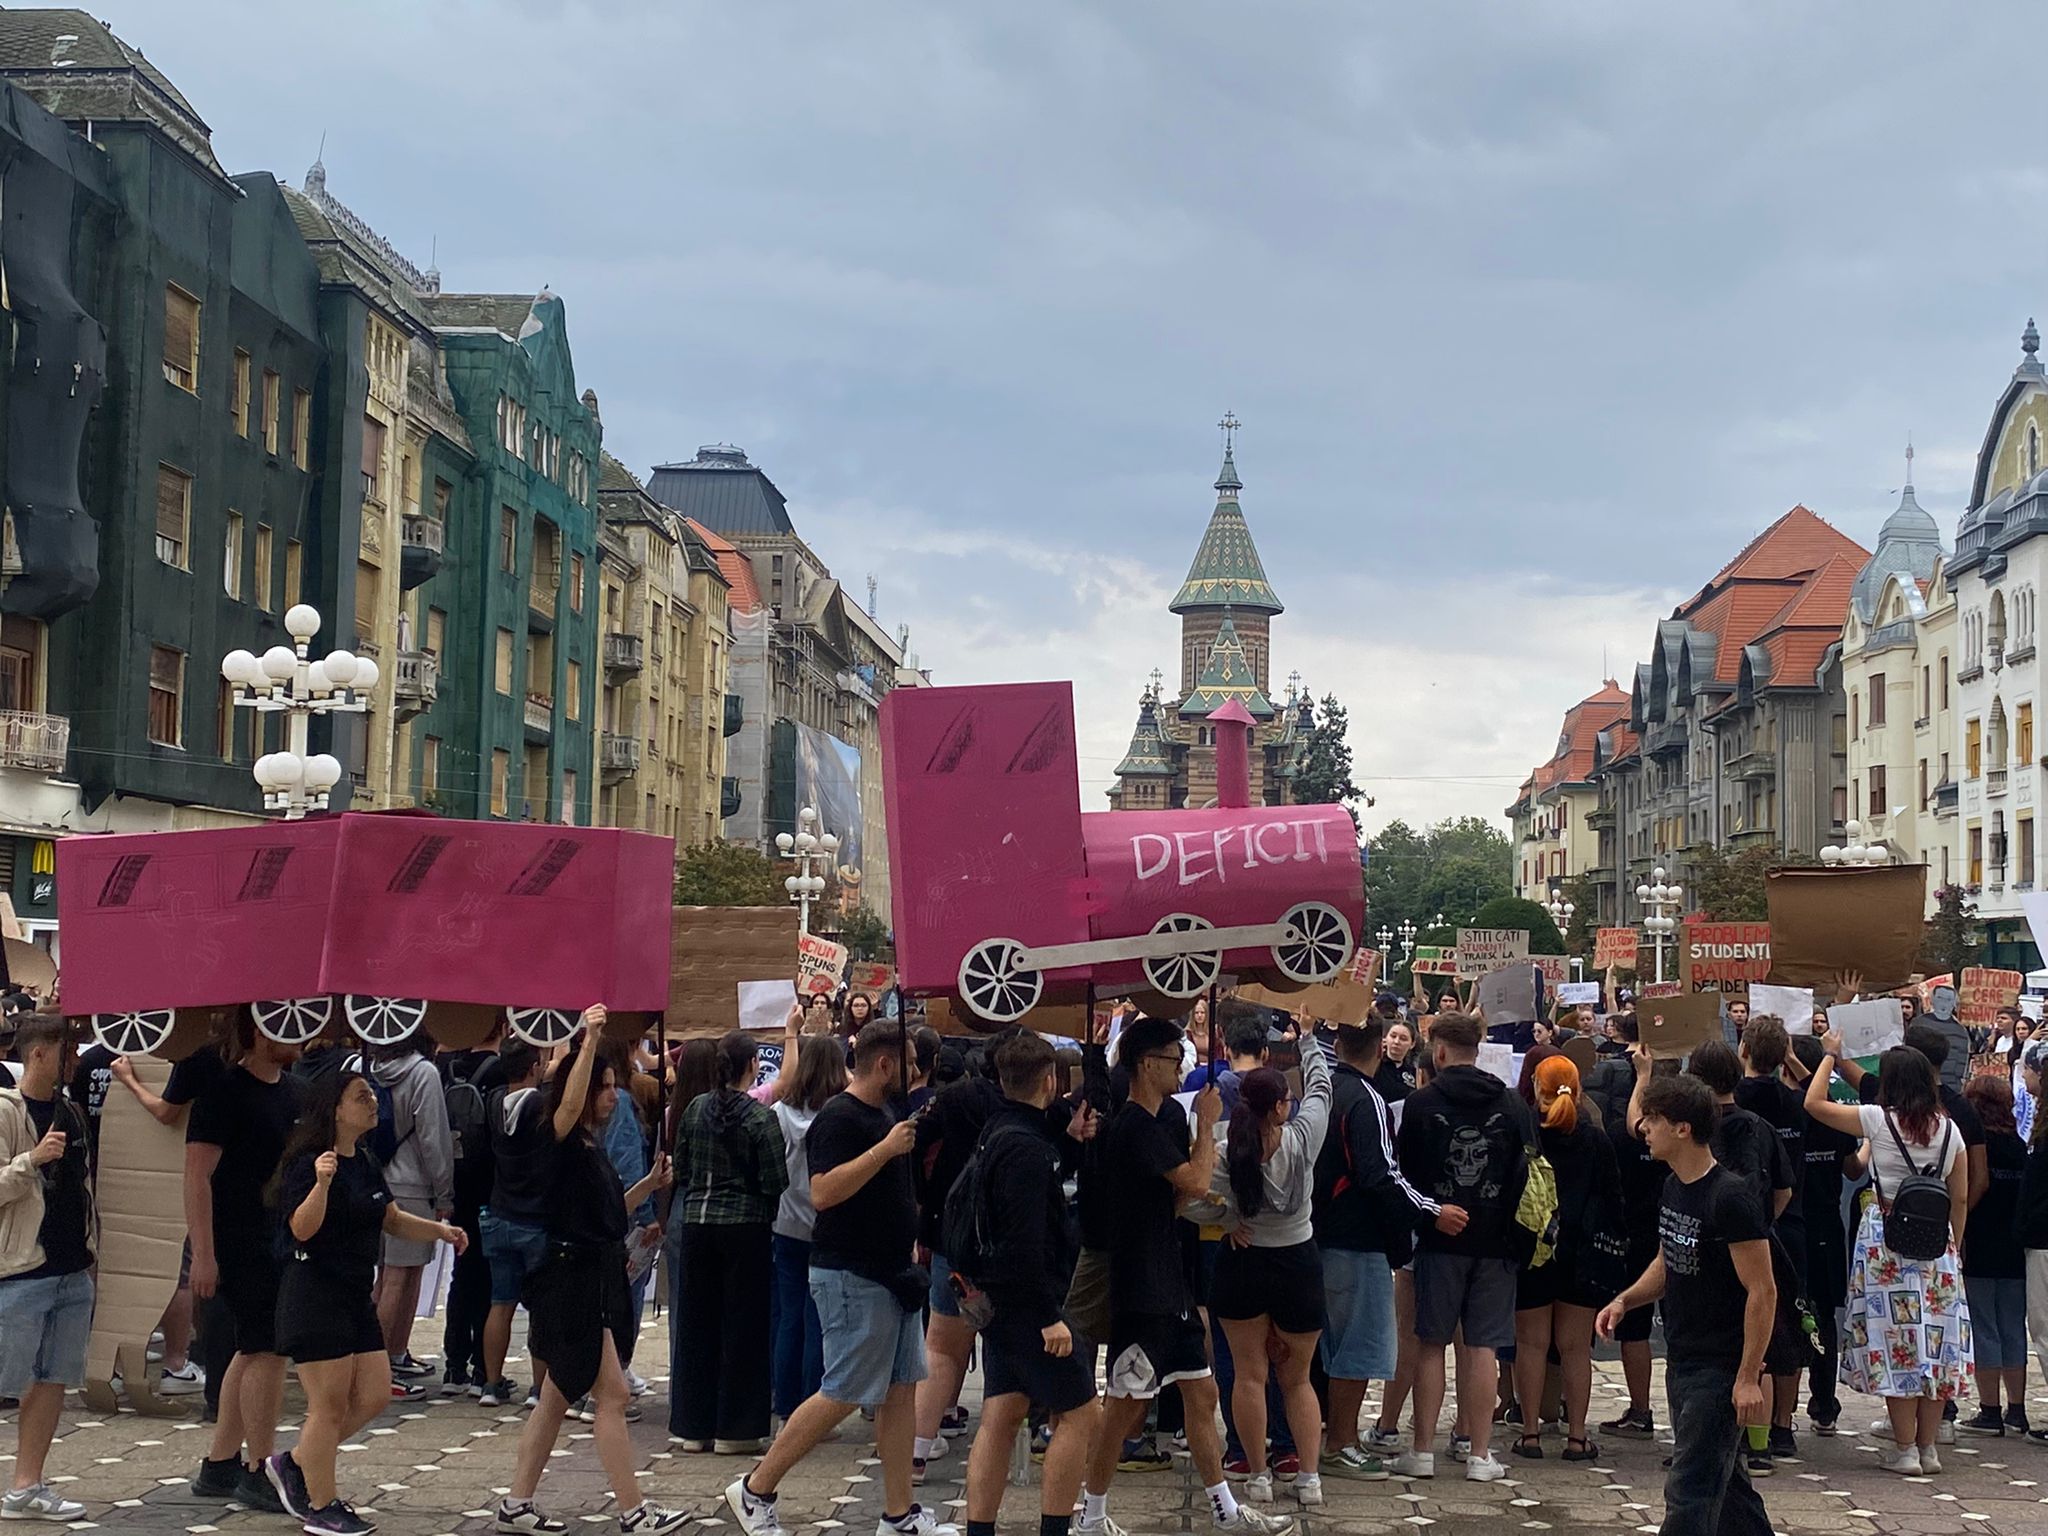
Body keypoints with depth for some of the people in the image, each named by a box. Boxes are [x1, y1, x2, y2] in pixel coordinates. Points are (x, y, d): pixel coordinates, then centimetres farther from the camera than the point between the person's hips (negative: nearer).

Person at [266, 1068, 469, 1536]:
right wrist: (321, 1184, -41)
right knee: (330, 1405, -2)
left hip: (355, 1296, 9)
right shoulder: (308, 1163, -15)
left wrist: (438, 1230, 9)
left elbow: (391, 1218, 22)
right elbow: (301, 1229, -26)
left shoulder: (365, 1163, 12)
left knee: (373, 1396, 9)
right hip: (314, 1294, -9)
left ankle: (293, 1464, 24)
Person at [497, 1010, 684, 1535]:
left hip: (599, 1279, 9)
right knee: (612, 1395, -9)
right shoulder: (561, 1142, -11)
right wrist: (590, 1039, -39)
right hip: (572, 1279, -9)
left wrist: (649, 1185, 11)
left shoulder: (593, 1147, 15)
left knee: (558, 1396, 13)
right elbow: (569, 1103, -33)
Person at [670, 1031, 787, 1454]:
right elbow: (775, 1182, -10)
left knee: (696, 1322, 11)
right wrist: (766, 1213, 8)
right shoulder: (761, 1117, -10)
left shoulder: (695, 1110, 3)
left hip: (695, 1223, 5)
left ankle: (693, 1425, 16)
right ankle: (735, 1428, 5)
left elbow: (680, 1169, 10)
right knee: (742, 1326, 3)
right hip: (745, 1226, -5)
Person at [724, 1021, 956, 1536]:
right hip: (851, 1276, -9)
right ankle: (755, 1490, 5)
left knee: (902, 1391, 8)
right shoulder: (839, 1118, -15)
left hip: (891, 1275, 10)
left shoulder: (884, 1115, 14)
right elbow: (823, 1192, -27)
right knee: (844, 1394, -6)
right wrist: (885, 1150, -26)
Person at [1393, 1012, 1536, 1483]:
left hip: (1440, 1237, -2)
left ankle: (1423, 1451, 7)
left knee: (1431, 1343, 6)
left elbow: (1407, 1173, 0)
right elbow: (1528, 1171, 3)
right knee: (1483, 1347, 3)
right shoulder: (1512, 1104, 1)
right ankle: (1480, 1455, 5)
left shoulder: (1422, 1104, -6)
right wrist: (1510, 1225, 12)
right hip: (1495, 1238, 2)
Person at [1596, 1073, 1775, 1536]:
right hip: (1683, 1361, 9)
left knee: (1690, 1489, -6)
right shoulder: (1674, 1186, 7)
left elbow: (1762, 1292, -20)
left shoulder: (1730, 1198, -20)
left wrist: (1748, 1377, -22)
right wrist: (1626, 1300, 4)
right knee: (1723, 1480, 18)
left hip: (1721, 1369, -9)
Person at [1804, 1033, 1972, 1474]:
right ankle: (1928, 1447, 14)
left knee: (1896, 1343, 0)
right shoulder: (1948, 1129, 4)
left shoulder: (1879, 1121, -9)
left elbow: (1814, 1103, -3)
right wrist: (1952, 1244, 18)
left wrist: (1830, 1056, 8)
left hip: (1887, 1241, -4)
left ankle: (1905, 1449, 2)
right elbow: (1961, 1198, 7)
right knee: (1935, 1343, 9)